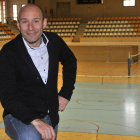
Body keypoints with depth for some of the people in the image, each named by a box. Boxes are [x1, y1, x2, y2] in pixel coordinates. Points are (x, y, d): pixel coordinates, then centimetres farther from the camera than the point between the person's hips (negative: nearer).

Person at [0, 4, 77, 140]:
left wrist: (66, 93, 9)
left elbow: (70, 61, 18)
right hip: (19, 116, -5)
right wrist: (35, 121, -34)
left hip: (51, 117, 6)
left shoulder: (54, 41, -4)